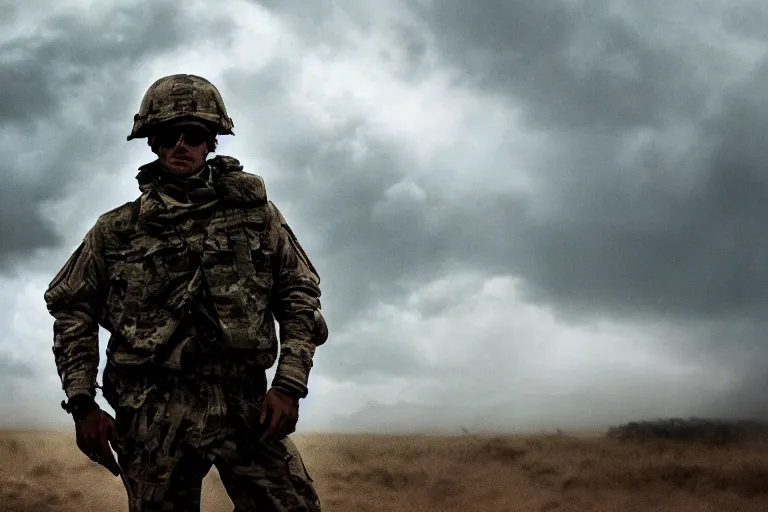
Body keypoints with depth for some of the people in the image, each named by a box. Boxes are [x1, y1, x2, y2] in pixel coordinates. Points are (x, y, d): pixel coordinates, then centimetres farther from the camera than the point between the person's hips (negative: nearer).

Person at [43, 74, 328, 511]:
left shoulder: (257, 213, 9)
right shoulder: (117, 230, 9)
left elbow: (301, 295, 10)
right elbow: (72, 310, 14)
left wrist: (289, 385, -2)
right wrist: (82, 404, 5)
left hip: (244, 405, 0)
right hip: (153, 411, 0)